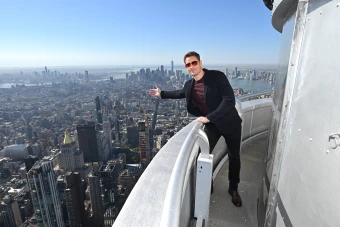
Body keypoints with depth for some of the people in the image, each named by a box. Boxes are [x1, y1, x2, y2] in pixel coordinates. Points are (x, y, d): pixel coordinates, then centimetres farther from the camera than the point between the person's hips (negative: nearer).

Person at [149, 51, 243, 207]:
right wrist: (162, 94, 24)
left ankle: (233, 189, 36)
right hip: (211, 125, 3)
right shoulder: (189, 85, -3)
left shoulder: (217, 76, -19)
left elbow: (229, 100, -27)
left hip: (229, 123, -2)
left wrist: (208, 117, -32)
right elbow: (179, 93, 20)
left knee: (234, 157, 12)